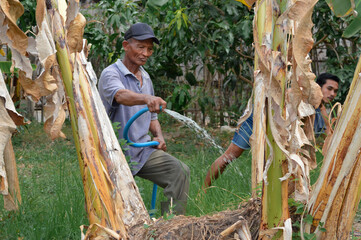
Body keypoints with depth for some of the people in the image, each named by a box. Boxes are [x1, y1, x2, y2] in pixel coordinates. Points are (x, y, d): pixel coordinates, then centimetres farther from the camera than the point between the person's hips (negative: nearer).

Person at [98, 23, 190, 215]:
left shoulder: (145, 77, 15)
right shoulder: (111, 74, -9)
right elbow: (121, 95, -34)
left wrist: (159, 136, 3)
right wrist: (147, 98, -55)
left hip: (144, 150, 6)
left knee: (180, 172, -18)